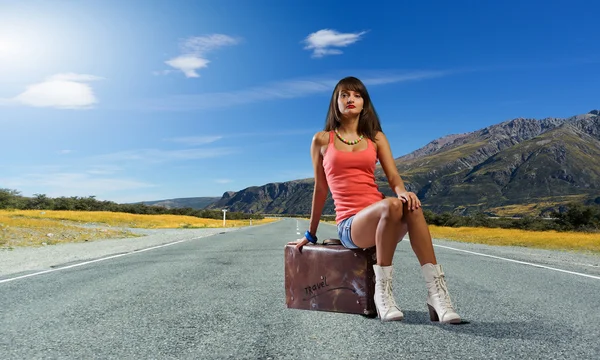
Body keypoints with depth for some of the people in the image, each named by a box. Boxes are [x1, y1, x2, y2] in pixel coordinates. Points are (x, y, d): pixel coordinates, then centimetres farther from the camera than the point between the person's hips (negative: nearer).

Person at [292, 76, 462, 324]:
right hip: (349, 225, -2)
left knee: (411, 206, -33)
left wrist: (403, 191, -21)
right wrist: (310, 234, 18)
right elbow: (320, 189, 13)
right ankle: (382, 290, -23)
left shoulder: (376, 137, 15)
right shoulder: (322, 140, 8)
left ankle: (436, 292, -32)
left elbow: (394, 177, 4)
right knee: (391, 205, -35)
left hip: (382, 221, 3)